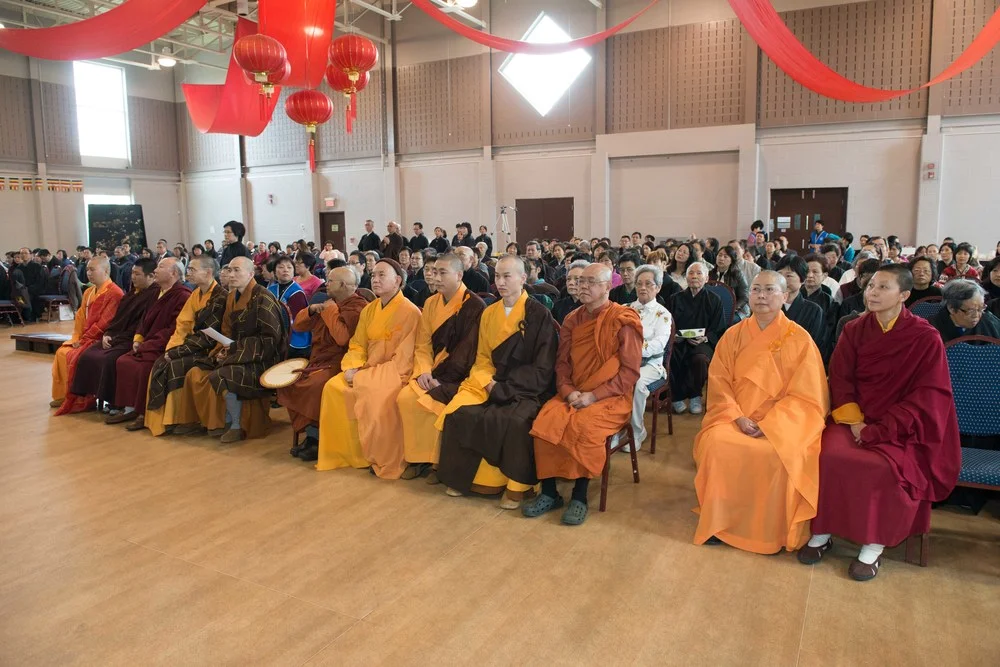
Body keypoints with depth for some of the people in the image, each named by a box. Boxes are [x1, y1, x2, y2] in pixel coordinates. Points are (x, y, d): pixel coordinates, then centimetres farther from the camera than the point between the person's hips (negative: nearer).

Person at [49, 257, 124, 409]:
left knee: (74, 356, -22)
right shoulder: (89, 292, 13)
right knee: (61, 352, -1)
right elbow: (80, 317, 15)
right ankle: (62, 395, 9)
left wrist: (83, 339, -17)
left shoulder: (114, 293, -17)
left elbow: (104, 322, -21)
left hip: (100, 339, -9)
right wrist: (76, 338, 1)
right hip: (85, 338, 9)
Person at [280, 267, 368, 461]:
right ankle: (310, 435, -5)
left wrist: (331, 311, -15)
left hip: (338, 363, -9)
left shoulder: (358, 307, -11)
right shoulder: (329, 303, 15)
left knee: (315, 385, -32)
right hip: (317, 361, 9)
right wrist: (311, 309, 1)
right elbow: (297, 325, 19)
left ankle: (317, 439, -15)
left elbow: (342, 337, -26)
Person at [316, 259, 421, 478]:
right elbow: (357, 345, 12)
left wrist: (367, 375, -19)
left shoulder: (410, 312, -13)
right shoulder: (369, 310, 10)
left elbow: (403, 359, -17)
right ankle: (346, 452, -3)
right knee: (333, 388, -14)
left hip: (395, 373, -7)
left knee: (376, 396, -34)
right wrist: (351, 368, -9)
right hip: (367, 371, 7)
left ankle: (385, 462, -15)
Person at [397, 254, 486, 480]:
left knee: (431, 402, -27)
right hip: (434, 373, 6)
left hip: (459, 376, -6)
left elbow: (467, 351, -15)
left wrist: (440, 378, -19)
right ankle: (417, 458, -4)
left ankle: (437, 460, -7)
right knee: (405, 397, -17)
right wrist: (424, 371, -10)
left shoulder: (475, 306, -11)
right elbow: (422, 344, 8)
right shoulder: (431, 303, 8)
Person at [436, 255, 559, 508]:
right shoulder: (488, 313, 11)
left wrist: (503, 387, -14)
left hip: (526, 388, -5)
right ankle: (468, 476, -2)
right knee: (458, 412, -21)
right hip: (489, 383, 5)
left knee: (516, 421, -34)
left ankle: (517, 485, -12)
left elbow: (543, 367, -9)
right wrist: (488, 382, -8)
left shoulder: (539, 315, -6)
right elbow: (483, 357, 13)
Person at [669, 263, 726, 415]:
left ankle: (694, 395, -9)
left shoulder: (714, 300, 11)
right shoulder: (676, 298, 16)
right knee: (667, 357, -34)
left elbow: (719, 331, 6)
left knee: (700, 359, -37)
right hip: (679, 341, 2)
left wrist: (705, 338, -13)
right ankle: (678, 396, -14)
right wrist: (675, 335, -10)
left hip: (703, 343, -1)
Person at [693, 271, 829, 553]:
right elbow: (719, 382, 4)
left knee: (778, 455, -32)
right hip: (736, 418, 2)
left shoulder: (800, 339, -2)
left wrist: (768, 424, -17)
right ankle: (719, 522, -10)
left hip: (782, 421, -2)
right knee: (715, 443, -28)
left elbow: (804, 396, -5)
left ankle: (772, 531, -9)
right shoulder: (733, 335, 6)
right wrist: (738, 417, -13)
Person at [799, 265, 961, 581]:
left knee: (885, 466, -31)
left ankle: (874, 546, -12)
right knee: (830, 456, -26)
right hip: (857, 420, 3)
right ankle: (822, 531, -9)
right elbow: (840, 379, 3)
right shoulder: (854, 330, 4)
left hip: (901, 428, -3)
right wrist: (853, 421, -12)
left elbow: (928, 396, -9)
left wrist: (880, 430, -17)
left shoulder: (926, 338, -6)